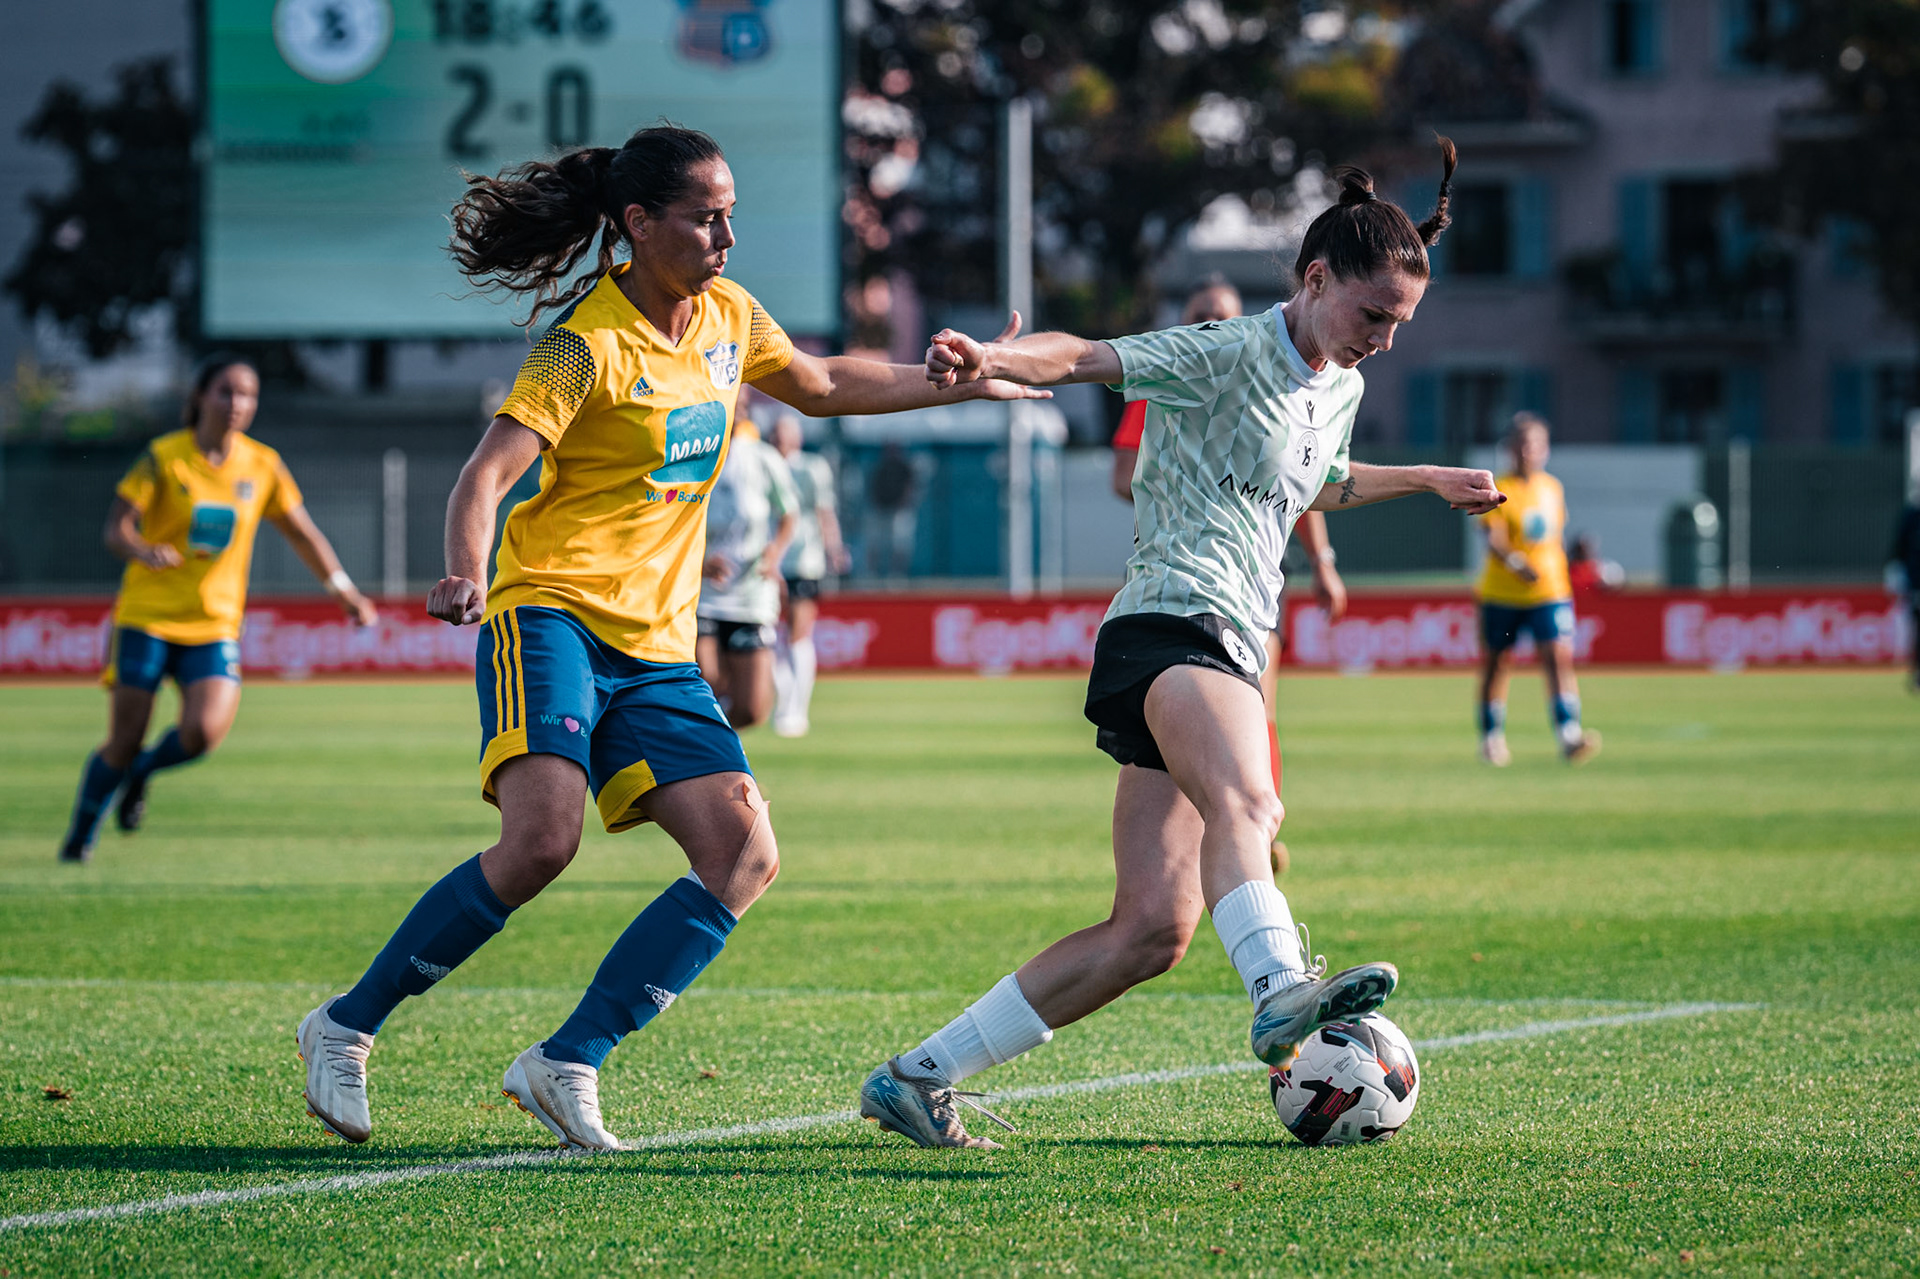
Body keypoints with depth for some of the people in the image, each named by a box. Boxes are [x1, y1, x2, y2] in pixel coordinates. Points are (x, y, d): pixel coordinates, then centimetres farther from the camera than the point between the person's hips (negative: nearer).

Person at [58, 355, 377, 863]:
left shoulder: (262, 466, 4)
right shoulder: (164, 457, -7)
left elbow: (301, 532, 16)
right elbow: (116, 528, -13)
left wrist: (343, 589, 11)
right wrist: (143, 551, -34)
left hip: (214, 626, 3)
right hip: (147, 616, -2)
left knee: (204, 732, -21)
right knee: (124, 743, -4)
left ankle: (143, 772, 13)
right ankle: (80, 834, 21)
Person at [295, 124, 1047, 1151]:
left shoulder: (726, 316, 11)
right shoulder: (590, 342, -11)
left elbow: (823, 386, 31)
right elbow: (488, 472, -21)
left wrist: (965, 382, 32)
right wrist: (464, 577, -40)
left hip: (658, 651, 7)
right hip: (553, 615, -7)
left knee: (745, 855, -11)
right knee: (542, 839, -28)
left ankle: (567, 1063, -9)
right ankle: (345, 1028, -12)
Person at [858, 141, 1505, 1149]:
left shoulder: (1339, 390, 23)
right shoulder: (1226, 355, -3)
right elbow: (1083, 358, -15)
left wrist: (1428, 480, 52)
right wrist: (991, 361, -34)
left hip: (1232, 654, 8)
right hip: (1173, 620, -8)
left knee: (1153, 930, -2)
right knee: (1242, 804, -38)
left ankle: (918, 1078, 4)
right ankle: (1282, 991, -66)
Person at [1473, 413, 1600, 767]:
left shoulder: (1554, 489, 9)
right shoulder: (1499, 490, -6)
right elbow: (1494, 538, -18)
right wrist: (1515, 562, -35)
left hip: (1550, 591, 3)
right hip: (1501, 592, -3)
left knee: (1559, 657, -14)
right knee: (1495, 663, 8)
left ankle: (1569, 736, -22)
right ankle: (1492, 738, 24)